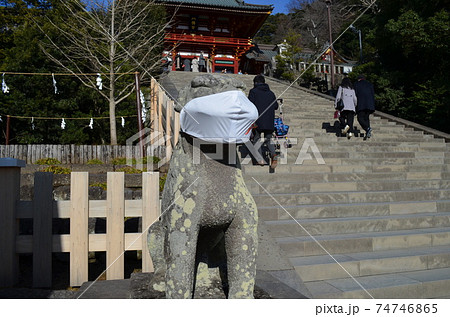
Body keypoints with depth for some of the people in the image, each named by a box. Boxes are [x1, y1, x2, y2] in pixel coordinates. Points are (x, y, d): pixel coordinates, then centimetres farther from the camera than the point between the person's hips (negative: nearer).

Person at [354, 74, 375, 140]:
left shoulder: (356, 84, 9)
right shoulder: (370, 84, 19)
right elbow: (373, 95, 14)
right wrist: (373, 106, 14)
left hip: (361, 104, -4)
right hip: (369, 104, 5)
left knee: (360, 118, -6)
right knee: (366, 117, 9)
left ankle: (368, 129, -31)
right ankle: (368, 133, -4)